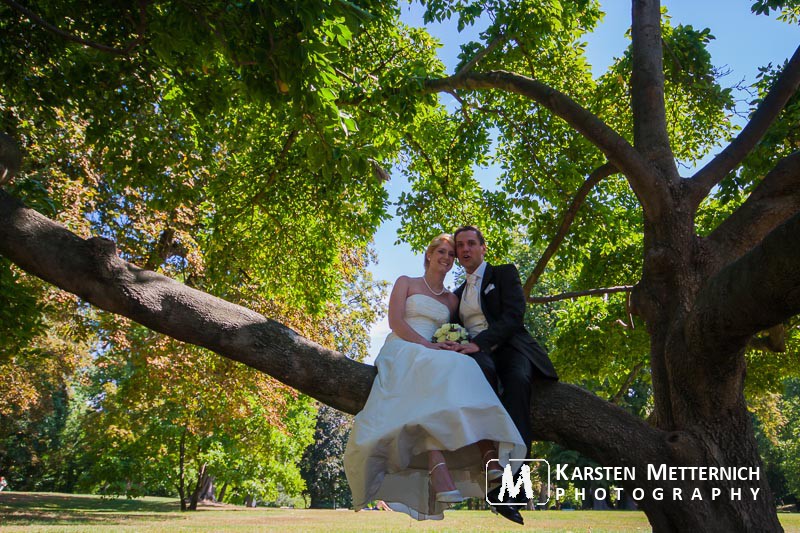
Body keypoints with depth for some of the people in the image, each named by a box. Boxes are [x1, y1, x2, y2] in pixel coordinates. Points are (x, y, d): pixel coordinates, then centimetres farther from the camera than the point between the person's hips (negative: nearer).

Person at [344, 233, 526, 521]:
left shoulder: (452, 299, 25)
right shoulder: (406, 282, 14)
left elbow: (453, 334, 20)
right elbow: (395, 321, 0)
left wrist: (451, 344, -7)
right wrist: (426, 345, -14)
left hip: (435, 360, 5)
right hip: (402, 352, -5)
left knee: (460, 373, -31)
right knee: (439, 372, -38)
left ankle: (490, 458, -46)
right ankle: (440, 475, -52)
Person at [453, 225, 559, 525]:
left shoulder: (504, 273, 12)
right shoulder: (457, 293, 29)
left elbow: (513, 316, -4)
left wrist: (479, 343, -19)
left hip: (509, 348, -3)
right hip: (476, 354, 3)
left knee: (517, 379, -38)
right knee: (482, 369, -36)